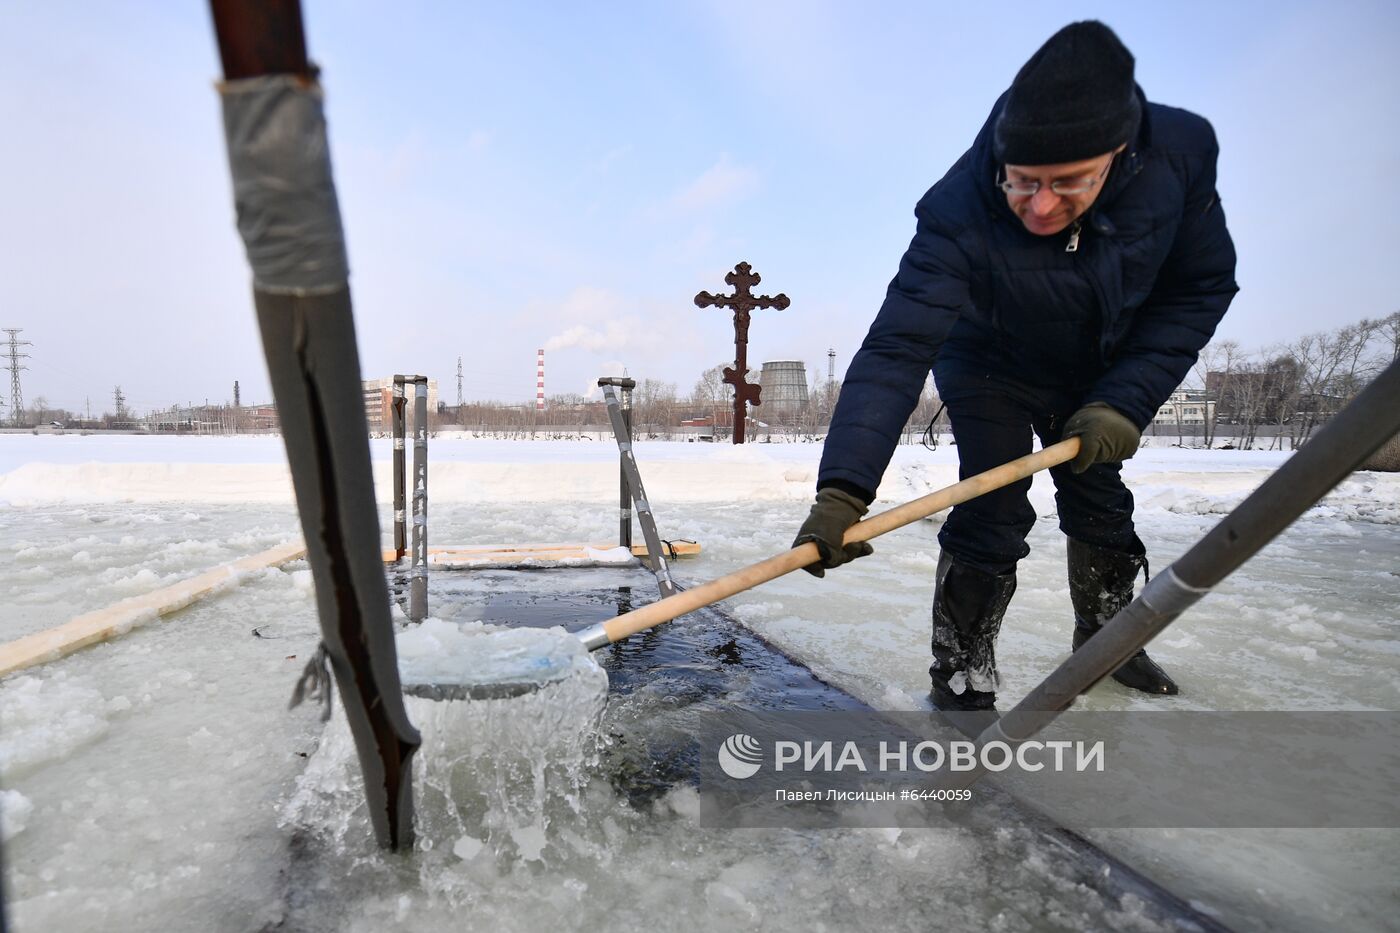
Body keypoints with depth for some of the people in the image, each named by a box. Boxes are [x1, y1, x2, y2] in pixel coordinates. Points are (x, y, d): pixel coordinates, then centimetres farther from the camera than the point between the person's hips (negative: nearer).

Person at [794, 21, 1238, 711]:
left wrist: (1127, 401, -25)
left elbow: (1202, 287, -14)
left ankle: (1105, 637, 41)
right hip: (989, 369, -4)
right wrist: (843, 491, -54)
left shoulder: (1182, 150, -26)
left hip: (1097, 376, 4)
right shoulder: (959, 213, -37)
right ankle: (961, 680, 4)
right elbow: (895, 350, -44)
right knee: (993, 516, -15)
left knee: (1100, 507, 15)